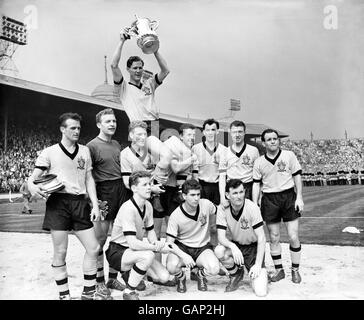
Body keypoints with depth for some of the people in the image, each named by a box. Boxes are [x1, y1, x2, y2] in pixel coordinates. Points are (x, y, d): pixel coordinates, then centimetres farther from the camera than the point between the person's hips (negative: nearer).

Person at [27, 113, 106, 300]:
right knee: (60, 252, 0)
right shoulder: (50, 152, 3)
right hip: (58, 202, -4)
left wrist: (95, 205, 5)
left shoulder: (84, 151, 14)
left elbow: (89, 179, 13)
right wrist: (31, 186, -24)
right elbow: (33, 177, 1)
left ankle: (89, 291, 22)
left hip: (80, 202, 4)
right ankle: (64, 295, 18)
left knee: (93, 248, 4)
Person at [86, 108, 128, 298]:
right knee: (100, 238, 1)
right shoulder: (92, 146, -6)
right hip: (104, 192, -6)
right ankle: (99, 281, 14)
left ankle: (113, 278, 23)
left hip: (121, 189, 7)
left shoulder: (117, 144, 14)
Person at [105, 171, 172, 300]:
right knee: (148, 255, -35)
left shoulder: (148, 206, 0)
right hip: (117, 252, -7)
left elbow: (150, 231, 10)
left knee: (164, 277, -5)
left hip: (136, 250, 8)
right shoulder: (128, 208, -26)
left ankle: (131, 273, 18)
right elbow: (133, 243, -32)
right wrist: (157, 248, -23)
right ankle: (129, 292, -14)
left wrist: (156, 243, -12)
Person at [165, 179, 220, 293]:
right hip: (181, 247, -1)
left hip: (202, 247, 2)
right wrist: (183, 256, -33)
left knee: (214, 269, -28)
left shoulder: (206, 204, -12)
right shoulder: (175, 216, -19)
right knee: (172, 267, -33)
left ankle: (201, 274, 11)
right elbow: (169, 242, -17)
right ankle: (181, 277, 7)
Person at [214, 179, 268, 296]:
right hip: (236, 245, 3)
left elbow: (261, 238, -21)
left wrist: (258, 265, -26)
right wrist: (233, 247, -39)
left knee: (260, 292, -18)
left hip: (253, 247, -3)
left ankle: (261, 273, 18)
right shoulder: (223, 209, -15)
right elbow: (221, 237, -17)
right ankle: (236, 274, 0)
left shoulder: (252, 208, -23)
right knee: (219, 251, -32)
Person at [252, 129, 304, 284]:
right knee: (274, 238, 7)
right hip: (269, 200, 1)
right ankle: (279, 270, 22)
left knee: (293, 237, -1)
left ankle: (295, 270, 17)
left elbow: (297, 176, 3)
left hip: (289, 197, -1)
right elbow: (256, 184, 5)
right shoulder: (259, 162, 3)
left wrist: (299, 197, -4)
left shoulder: (289, 155, 0)